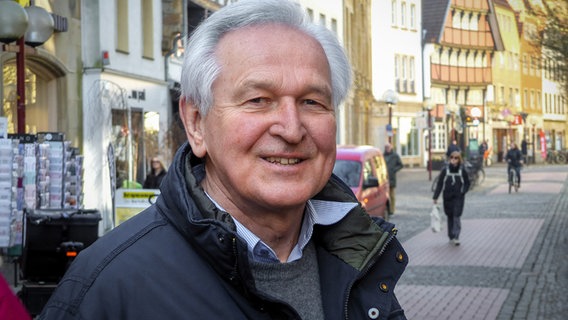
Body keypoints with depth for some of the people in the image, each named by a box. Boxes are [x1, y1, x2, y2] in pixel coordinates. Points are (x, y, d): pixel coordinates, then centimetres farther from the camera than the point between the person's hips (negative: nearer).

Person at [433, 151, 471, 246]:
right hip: (447, 197, 1)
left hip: (458, 198, -1)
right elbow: (439, 184, 1)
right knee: (450, 217, 9)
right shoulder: (445, 170, -1)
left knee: (457, 216, -10)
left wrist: (463, 192, -8)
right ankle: (451, 237, 19)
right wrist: (435, 197, -1)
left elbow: (467, 183, 9)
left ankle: (456, 237, -13)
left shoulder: (462, 170, -1)